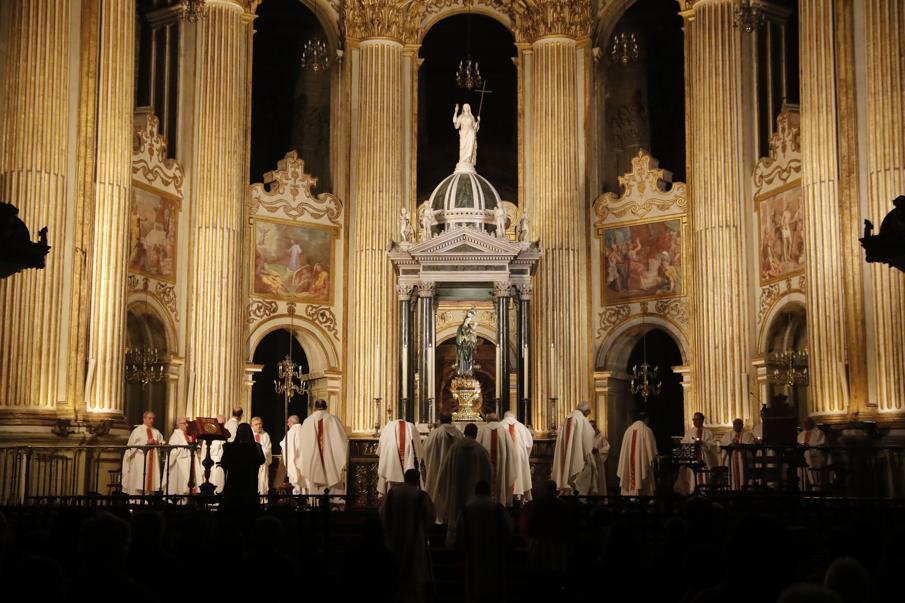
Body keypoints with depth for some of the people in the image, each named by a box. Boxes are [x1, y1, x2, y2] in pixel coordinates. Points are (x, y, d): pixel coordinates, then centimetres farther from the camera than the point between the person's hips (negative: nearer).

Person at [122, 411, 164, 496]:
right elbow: (132, 444, -6)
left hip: (152, 460, 4)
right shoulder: (137, 431, 3)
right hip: (140, 460, -4)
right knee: (139, 482, -9)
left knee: (151, 479, -2)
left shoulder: (156, 432, 15)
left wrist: (156, 442, -9)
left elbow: (162, 444, 11)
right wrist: (146, 443, -13)